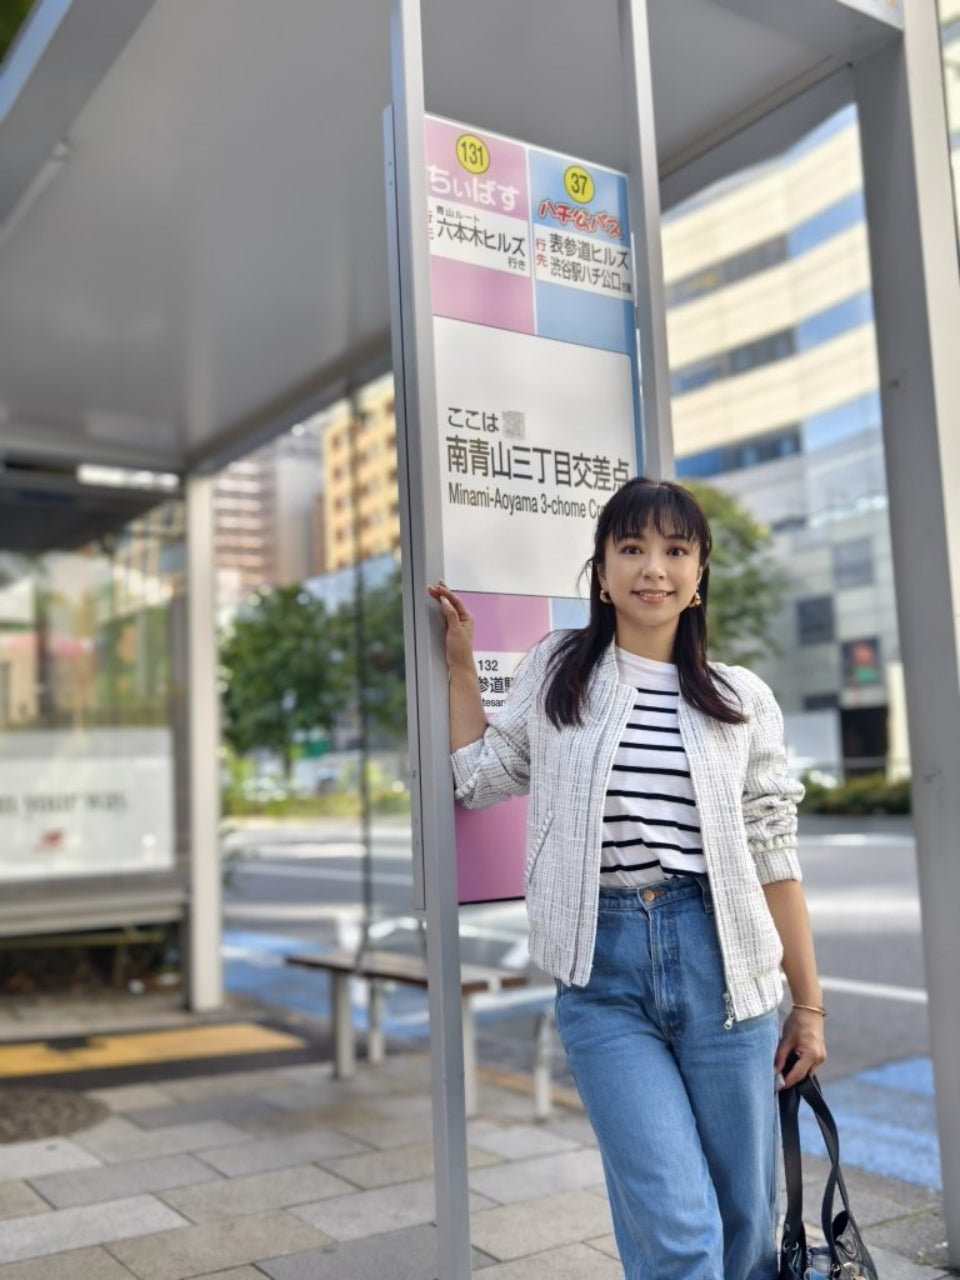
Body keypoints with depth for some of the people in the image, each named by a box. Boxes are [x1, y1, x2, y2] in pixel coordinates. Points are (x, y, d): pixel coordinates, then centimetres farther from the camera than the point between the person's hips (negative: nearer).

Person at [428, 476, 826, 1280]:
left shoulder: (744, 700, 5)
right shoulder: (555, 671, 6)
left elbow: (774, 856, 7)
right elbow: (481, 780, 14)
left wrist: (809, 1004, 8)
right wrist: (460, 664, 10)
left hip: (718, 962, 1)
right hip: (601, 972, -1)